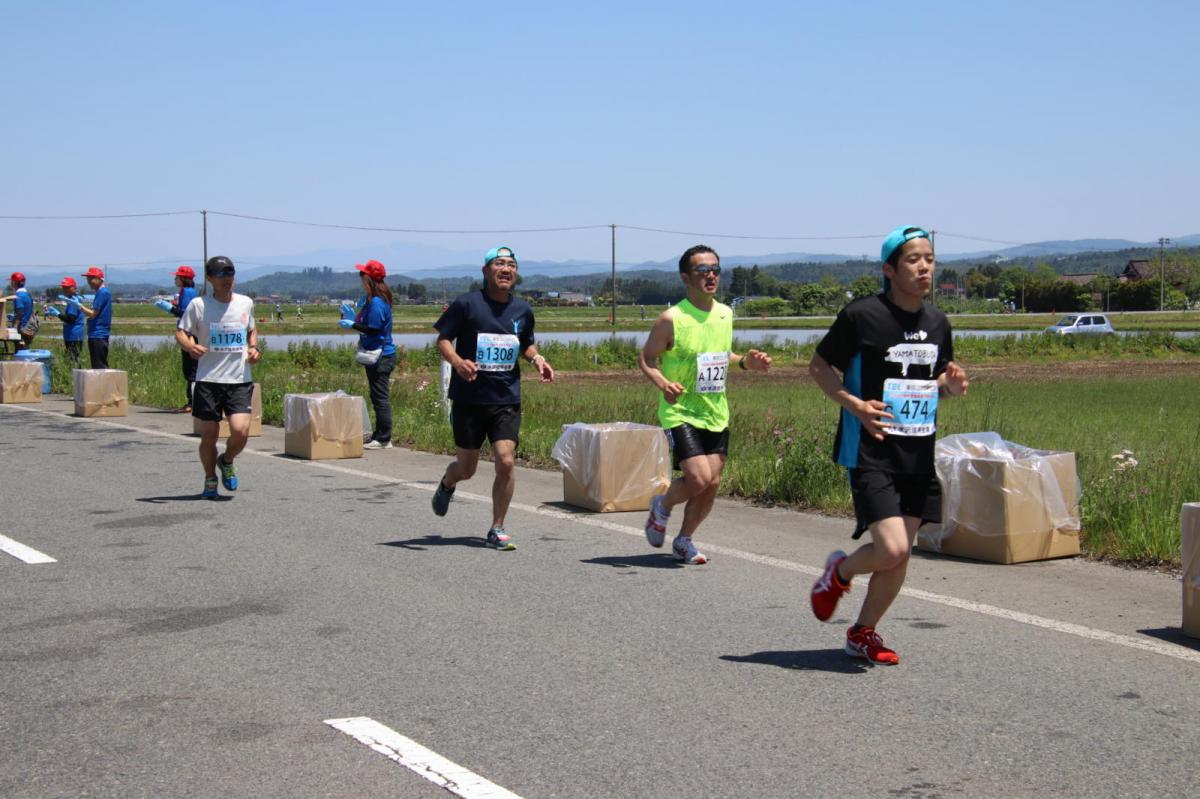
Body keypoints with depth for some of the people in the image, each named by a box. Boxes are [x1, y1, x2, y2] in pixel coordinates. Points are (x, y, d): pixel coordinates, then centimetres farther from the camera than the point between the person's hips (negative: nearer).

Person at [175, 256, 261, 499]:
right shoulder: (199, 305, -2)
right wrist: (190, 347, -20)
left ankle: (226, 462, 19)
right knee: (208, 435, 3)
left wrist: (253, 347, 5)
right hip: (208, 380, -2)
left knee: (241, 430, -14)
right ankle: (210, 480, 28)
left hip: (240, 380, 2)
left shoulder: (246, 303, 8)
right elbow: (181, 332, 1)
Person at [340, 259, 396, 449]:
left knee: (380, 398, -6)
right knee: (379, 398, 14)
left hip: (380, 357, -11)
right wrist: (353, 317, 15)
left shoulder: (376, 302, -17)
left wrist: (352, 325, -13)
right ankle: (380, 437, 19)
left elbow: (374, 329, -21)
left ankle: (383, 439, -3)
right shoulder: (372, 300, 14)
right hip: (378, 356, 11)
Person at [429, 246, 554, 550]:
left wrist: (537, 359, 1)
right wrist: (457, 361, -23)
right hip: (469, 398, -2)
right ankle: (447, 484, 46)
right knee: (467, 469, 7)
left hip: (507, 399, 2)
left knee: (506, 462, -12)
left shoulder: (523, 310, 7)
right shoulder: (467, 304, -6)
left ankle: (497, 529, 5)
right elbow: (443, 339, -4)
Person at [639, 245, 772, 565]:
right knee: (698, 479, -16)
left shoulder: (725, 314, 7)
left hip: (717, 414, 6)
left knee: (712, 483, 3)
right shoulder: (672, 319, -12)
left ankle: (684, 540, 24)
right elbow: (646, 358, -6)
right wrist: (663, 384, -25)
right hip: (681, 413, -6)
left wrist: (745, 362, 3)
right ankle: (662, 506, 16)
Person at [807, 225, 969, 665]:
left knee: (900, 556, 8)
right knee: (891, 550, -17)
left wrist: (952, 384, -2)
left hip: (919, 456, 6)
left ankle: (863, 633, 27)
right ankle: (839, 572, 16)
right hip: (871, 453, -6)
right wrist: (854, 404, -17)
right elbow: (819, 366, -2)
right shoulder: (861, 315, -11)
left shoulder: (938, 322, 8)